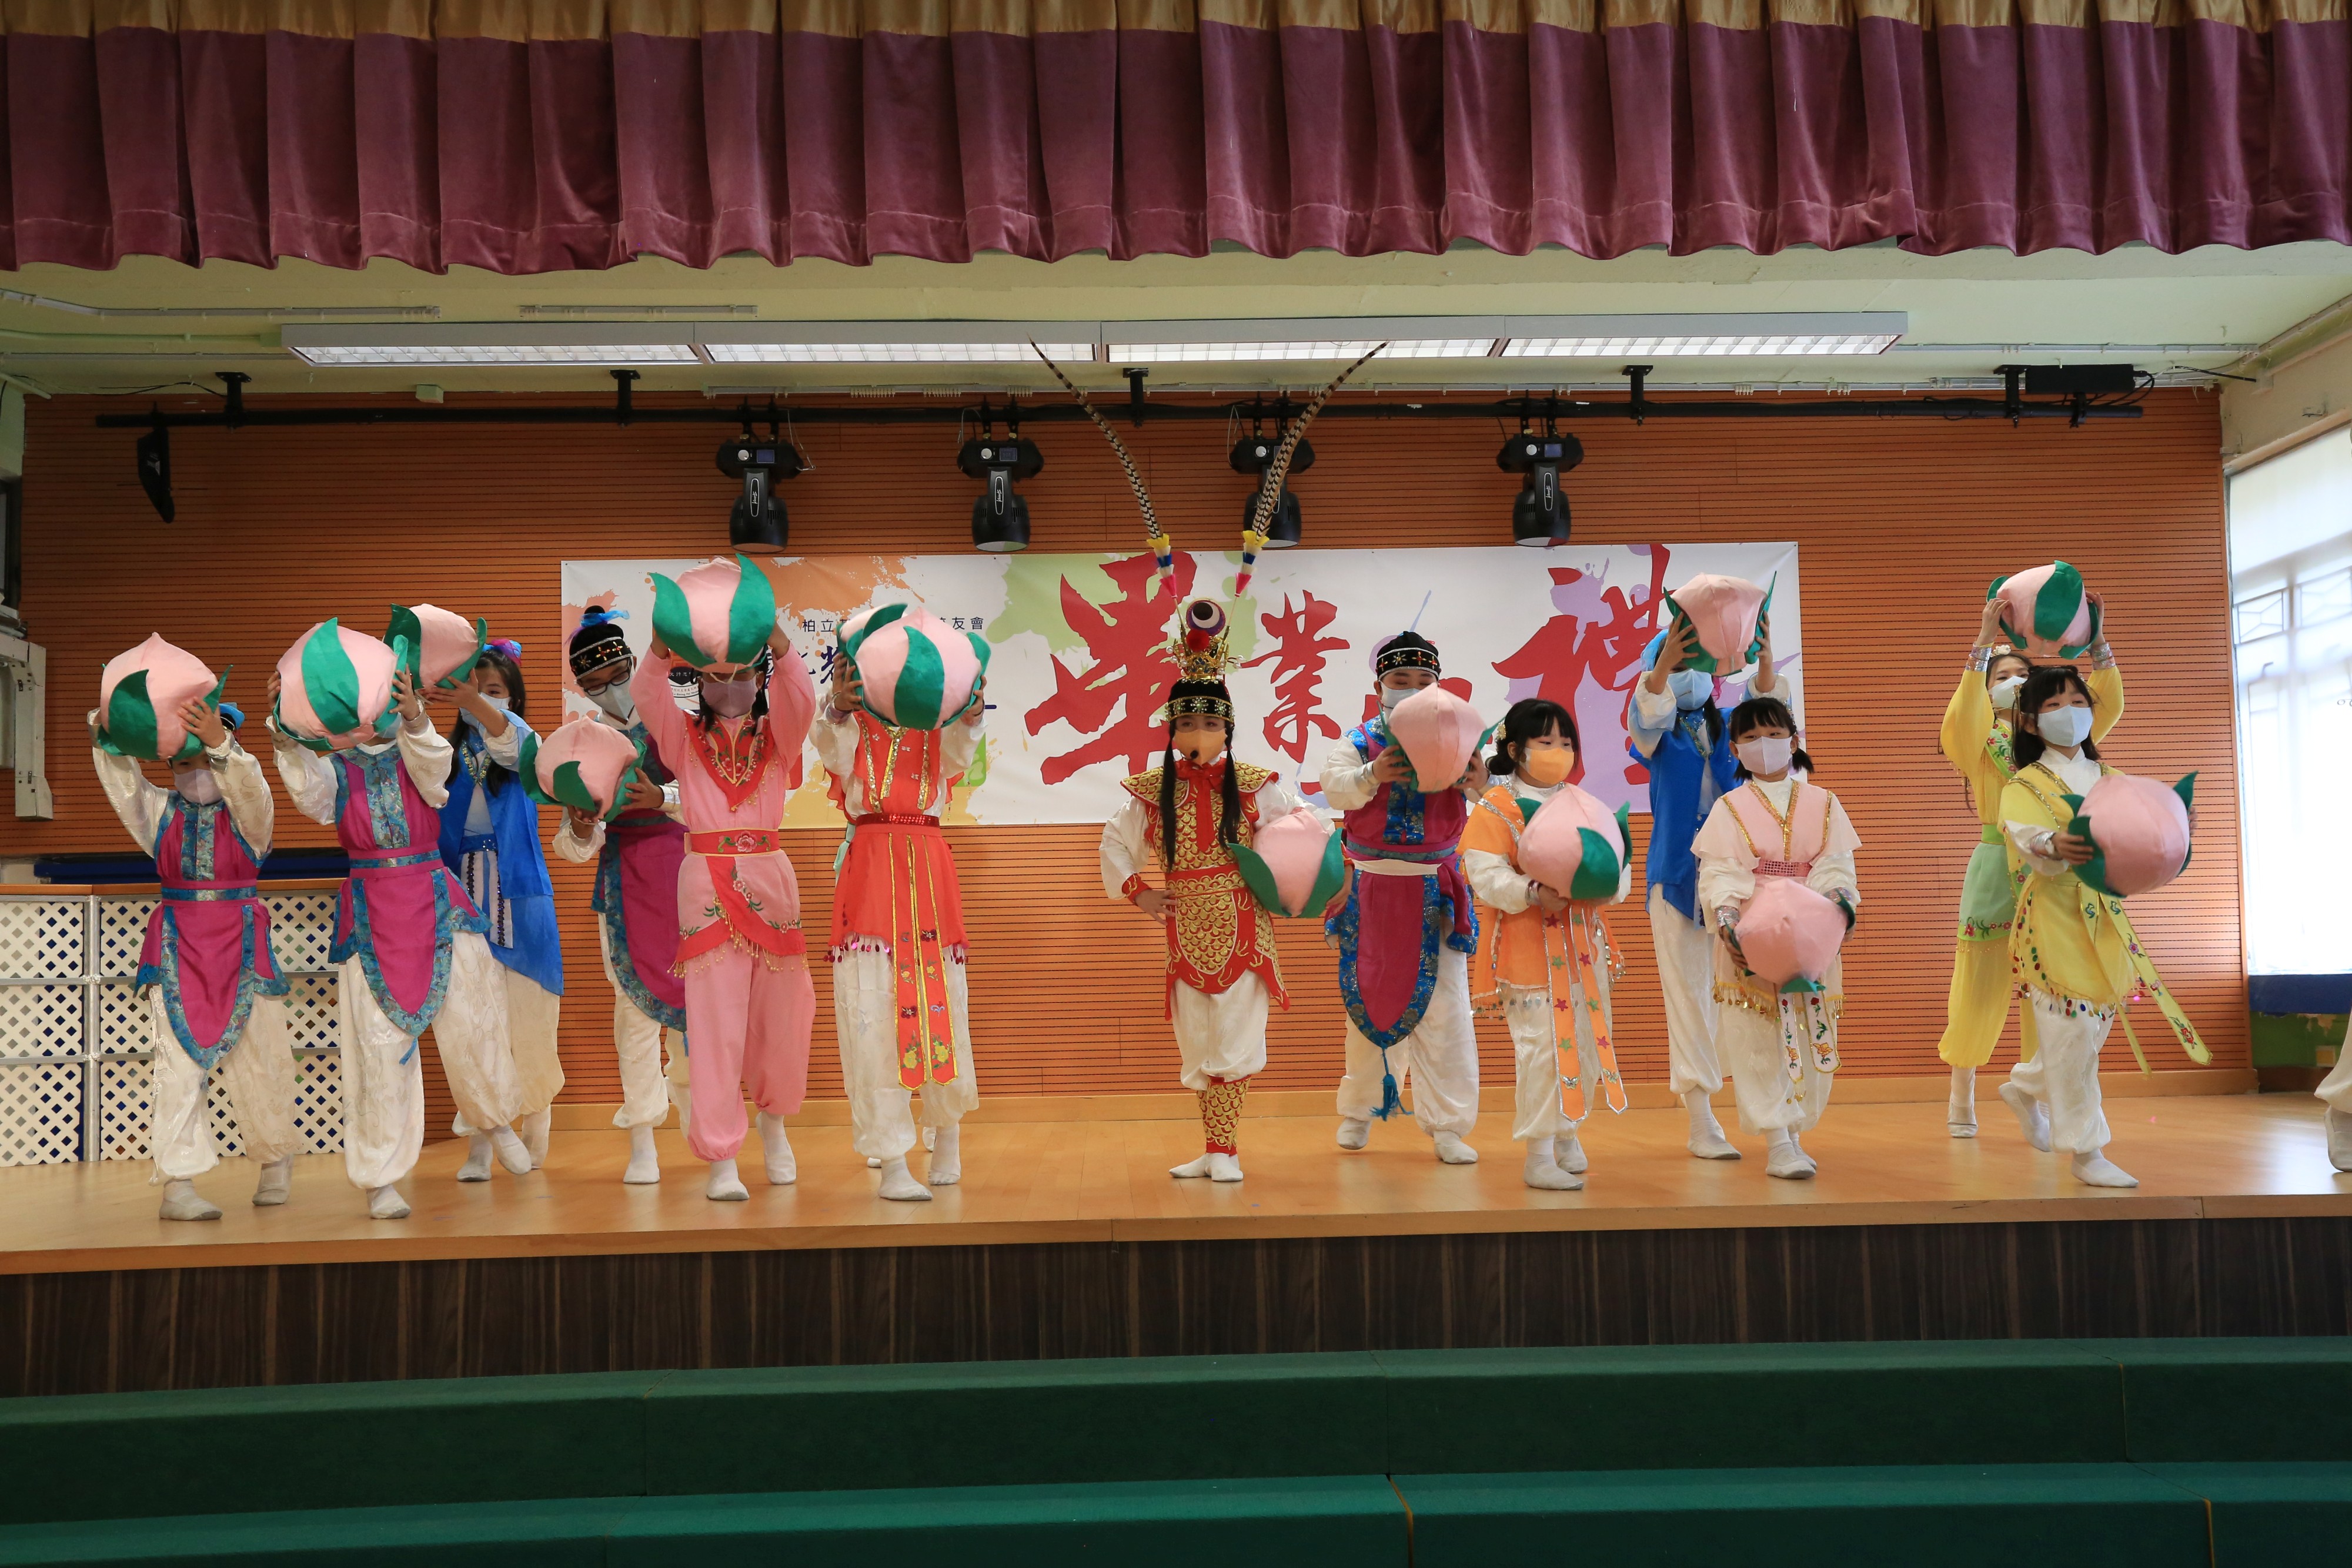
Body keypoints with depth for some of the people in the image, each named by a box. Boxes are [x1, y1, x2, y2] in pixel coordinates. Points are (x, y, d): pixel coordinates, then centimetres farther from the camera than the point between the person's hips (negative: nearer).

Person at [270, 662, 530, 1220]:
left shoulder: (419, 755, 7)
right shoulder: (337, 770, 7)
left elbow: (433, 768, -17)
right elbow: (305, 783, -15)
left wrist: (414, 716, -37)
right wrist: (285, 729, -33)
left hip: (437, 907, 0)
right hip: (371, 915, 0)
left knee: (470, 1026, 3)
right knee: (381, 1044, -2)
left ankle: (496, 1118, 32)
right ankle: (379, 1180, 5)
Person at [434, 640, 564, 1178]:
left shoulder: (522, 740, 4)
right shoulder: (450, 752, 10)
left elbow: (509, 740, -22)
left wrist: (476, 706, -41)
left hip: (518, 892, -1)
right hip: (464, 891, 1)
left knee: (524, 1009, -2)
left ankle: (534, 1123, 15)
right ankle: (481, 1140, 1)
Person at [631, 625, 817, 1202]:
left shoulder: (777, 738, 10)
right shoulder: (686, 739, 10)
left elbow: (800, 699, -11)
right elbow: (646, 696, -9)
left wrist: (773, 634, -28)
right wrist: (664, 640, -27)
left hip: (770, 878, 1)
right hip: (706, 880, -1)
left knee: (779, 1012, 6)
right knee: (714, 1019, -4)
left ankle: (773, 1122, 32)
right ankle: (721, 1160, -1)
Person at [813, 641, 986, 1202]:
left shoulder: (934, 729, 10)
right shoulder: (850, 730, 7)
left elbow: (960, 746, -12)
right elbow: (828, 741, -16)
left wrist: (970, 708, -34)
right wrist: (839, 705, -38)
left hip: (929, 869, 2)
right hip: (868, 869, -2)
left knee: (941, 1004, 7)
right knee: (872, 1011, -7)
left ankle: (948, 1132, 30)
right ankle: (892, 1164, -4)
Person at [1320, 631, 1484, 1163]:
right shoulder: (1359, 741, -1)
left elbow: (1481, 776, -14)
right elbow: (1334, 785, -19)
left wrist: (1479, 779, -39)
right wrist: (1371, 774, -40)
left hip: (1435, 893, 0)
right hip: (1372, 889, 0)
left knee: (1443, 1008, -3)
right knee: (1369, 999, 11)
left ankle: (1448, 1125, 4)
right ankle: (1360, 1109, 28)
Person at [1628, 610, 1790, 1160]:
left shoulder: (1728, 726, 10)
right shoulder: (1657, 733, 4)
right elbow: (1646, 716, -19)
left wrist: (1765, 661, -31)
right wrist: (1664, 664, -40)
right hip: (1678, 876, -2)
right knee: (1689, 996, 0)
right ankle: (1702, 1124, 4)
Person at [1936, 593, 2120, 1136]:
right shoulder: (1980, 739, 5)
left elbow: (2108, 705, 1)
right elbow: (1964, 715, -18)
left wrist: (2096, 640, -9)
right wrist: (1984, 642, -25)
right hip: (1999, 862, -3)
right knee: (1982, 983, 1)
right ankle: (1961, 1098, 14)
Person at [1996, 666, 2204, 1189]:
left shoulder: (2111, 781, 14)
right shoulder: (2025, 786, -3)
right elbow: (2024, 836, -24)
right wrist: (2052, 846, -45)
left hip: (2106, 919, 6)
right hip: (2055, 918, -6)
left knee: (2096, 1025, 12)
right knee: (2072, 1030, -7)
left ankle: (2025, 1087, 39)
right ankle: (2086, 1151, 1)